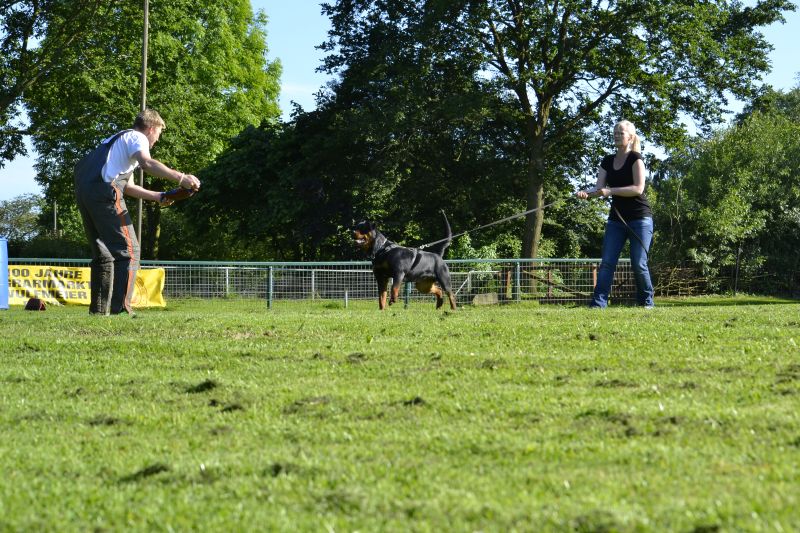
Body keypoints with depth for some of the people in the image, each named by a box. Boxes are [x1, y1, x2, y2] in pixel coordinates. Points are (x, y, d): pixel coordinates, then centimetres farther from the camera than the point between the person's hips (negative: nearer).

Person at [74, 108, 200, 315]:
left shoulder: (119, 139, 34)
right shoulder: (137, 137, 5)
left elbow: (127, 187, 33)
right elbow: (146, 163, -18)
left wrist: (158, 197, 33)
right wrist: (180, 178, -22)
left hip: (83, 190, 9)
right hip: (104, 191, -9)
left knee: (103, 253, 16)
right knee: (128, 251, -7)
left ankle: (98, 310, 16)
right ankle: (120, 308, -15)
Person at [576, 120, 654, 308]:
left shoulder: (635, 158, -6)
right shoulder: (607, 161, 11)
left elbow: (638, 188, -16)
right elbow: (600, 188, 2)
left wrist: (611, 191, -24)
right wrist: (586, 193, -19)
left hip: (639, 218, -5)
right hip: (616, 218, 5)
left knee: (639, 264, -5)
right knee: (607, 262, -6)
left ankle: (646, 302, 11)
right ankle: (598, 303, -11)